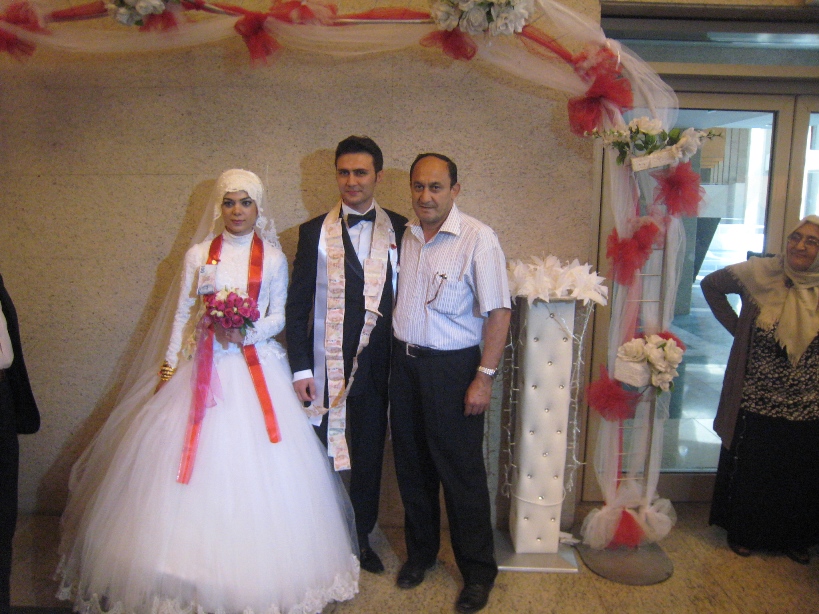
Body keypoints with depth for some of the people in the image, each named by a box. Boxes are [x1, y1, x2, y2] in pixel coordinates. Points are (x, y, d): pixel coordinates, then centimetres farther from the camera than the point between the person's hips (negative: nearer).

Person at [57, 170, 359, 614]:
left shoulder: (274, 257, 4)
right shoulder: (198, 255, 6)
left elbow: (280, 316, 5)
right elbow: (182, 315, 7)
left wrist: (246, 334, -12)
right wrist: (169, 368, 3)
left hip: (257, 369, -1)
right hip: (203, 368, 1)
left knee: (256, 470, 0)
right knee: (197, 463, 2)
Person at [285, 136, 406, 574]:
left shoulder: (400, 230, 2)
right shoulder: (314, 232, 1)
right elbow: (297, 303, -1)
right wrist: (300, 368, -7)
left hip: (379, 362, 1)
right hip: (327, 362, -1)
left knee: (369, 455, 15)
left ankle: (361, 538, 35)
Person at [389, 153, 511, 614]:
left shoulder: (478, 238, -13)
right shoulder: (405, 236, 6)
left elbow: (498, 312, -15)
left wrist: (484, 378, -18)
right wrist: (398, 355, 9)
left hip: (452, 367, -5)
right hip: (405, 362, 6)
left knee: (462, 472, 5)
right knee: (412, 466, 17)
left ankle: (478, 572, 25)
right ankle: (420, 552, 38)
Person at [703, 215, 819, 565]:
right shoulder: (759, 273, -7)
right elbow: (711, 285, 7)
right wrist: (736, 327, 1)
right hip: (756, 401, -1)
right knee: (749, 469, 12)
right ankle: (743, 533, 32)